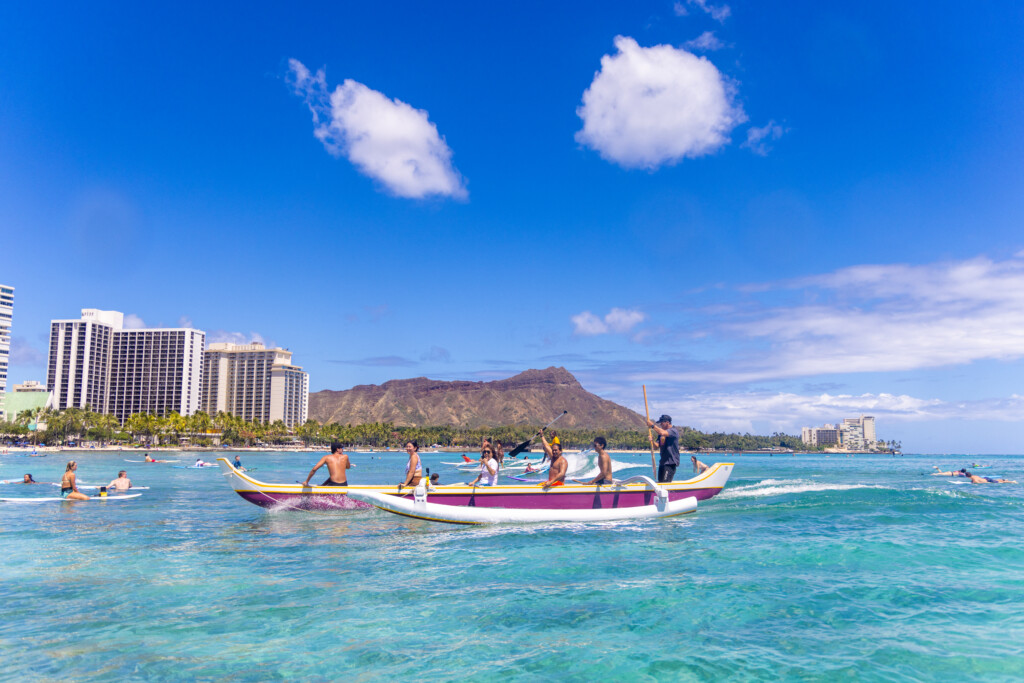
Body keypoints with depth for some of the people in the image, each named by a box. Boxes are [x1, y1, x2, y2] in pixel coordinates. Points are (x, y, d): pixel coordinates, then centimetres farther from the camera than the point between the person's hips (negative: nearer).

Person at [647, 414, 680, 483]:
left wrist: (652, 425, -19)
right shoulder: (661, 434, 16)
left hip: (671, 462, -8)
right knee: (660, 482, 10)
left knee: (665, 483, -14)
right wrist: (652, 441, -8)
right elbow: (657, 446, 12)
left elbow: (662, 433, -28)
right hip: (663, 461, 8)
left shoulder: (674, 431, -9)